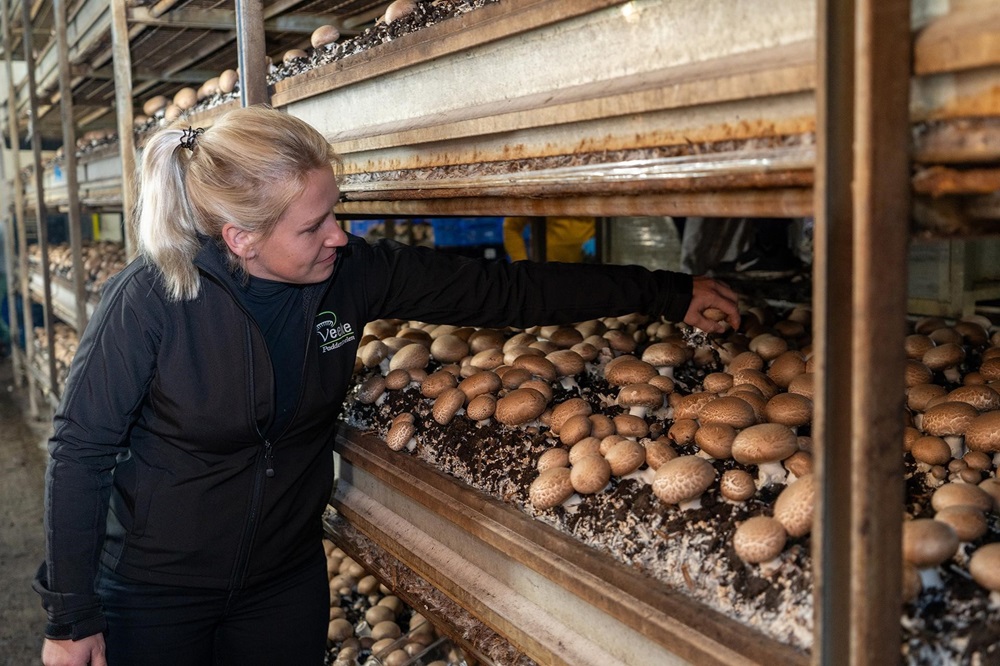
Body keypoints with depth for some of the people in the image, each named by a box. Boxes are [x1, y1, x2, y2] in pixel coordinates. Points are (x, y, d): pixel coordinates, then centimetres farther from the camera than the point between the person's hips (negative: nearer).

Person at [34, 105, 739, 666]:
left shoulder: (351, 274, -14)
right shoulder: (152, 298, -24)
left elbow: (500, 289, -10)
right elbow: (81, 449, -14)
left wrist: (668, 292, -9)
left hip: (285, 585, 3)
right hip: (152, 595, -3)